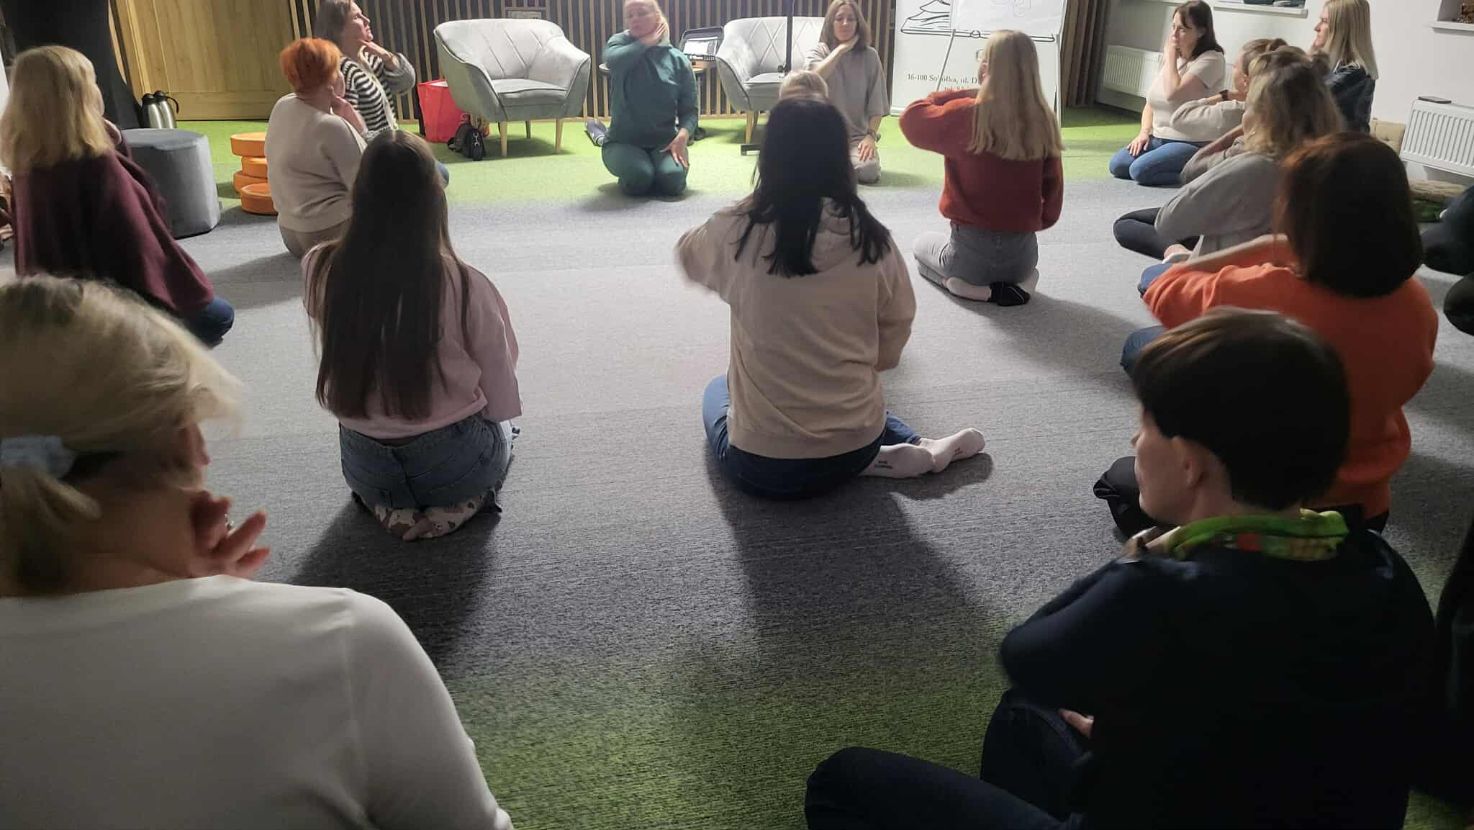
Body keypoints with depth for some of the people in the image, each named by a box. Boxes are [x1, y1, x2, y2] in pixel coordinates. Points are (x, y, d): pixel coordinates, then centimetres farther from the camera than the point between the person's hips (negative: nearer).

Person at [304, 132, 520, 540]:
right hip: (450, 463, -3)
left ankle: (388, 506, 14)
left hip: (363, 466, 3)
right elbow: (502, 401, -11)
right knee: (500, 428, 32)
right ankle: (458, 504, 9)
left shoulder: (320, 270, -16)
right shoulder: (464, 286, -23)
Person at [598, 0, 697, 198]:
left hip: (665, 140, 1)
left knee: (672, 180, -28)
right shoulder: (621, 42, 2)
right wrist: (646, 41, -13)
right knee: (637, 179, -30)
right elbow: (612, 60, -24)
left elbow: (689, 109, 0)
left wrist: (682, 135, -20)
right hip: (624, 140, -1)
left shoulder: (678, 60, 2)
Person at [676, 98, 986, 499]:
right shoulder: (874, 240, -8)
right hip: (855, 450, 4)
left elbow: (689, 258, 10)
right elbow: (890, 349, 2)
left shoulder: (737, 232, -14)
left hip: (763, 465, -3)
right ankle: (915, 448, 15)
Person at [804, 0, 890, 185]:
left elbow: (877, 104, 3)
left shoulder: (869, 56, 5)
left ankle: (846, 160, 7)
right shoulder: (818, 51, 4)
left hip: (857, 135, 1)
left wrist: (871, 135, -13)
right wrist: (841, 48, -14)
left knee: (868, 172, -28)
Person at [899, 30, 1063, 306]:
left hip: (972, 251, -4)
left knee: (922, 245, 31)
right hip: (1023, 252, 4)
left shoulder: (966, 114, -16)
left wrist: (961, 93, 4)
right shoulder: (1043, 121, -5)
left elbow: (912, 119, 0)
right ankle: (1019, 281, 8)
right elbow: (1053, 192, 2)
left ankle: (975, 288, 4)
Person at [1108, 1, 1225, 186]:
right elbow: (1151, 102, 16)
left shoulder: (1212, 59, -12)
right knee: (1117, 165, -11)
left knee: (1140, 170, -28)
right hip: (1158, 139, 9)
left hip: (1191, 144, -9)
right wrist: (1144, 132, -2)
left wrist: (1170, 55, -13)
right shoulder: (1173, 57, 13)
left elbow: (1173, 94, -25)